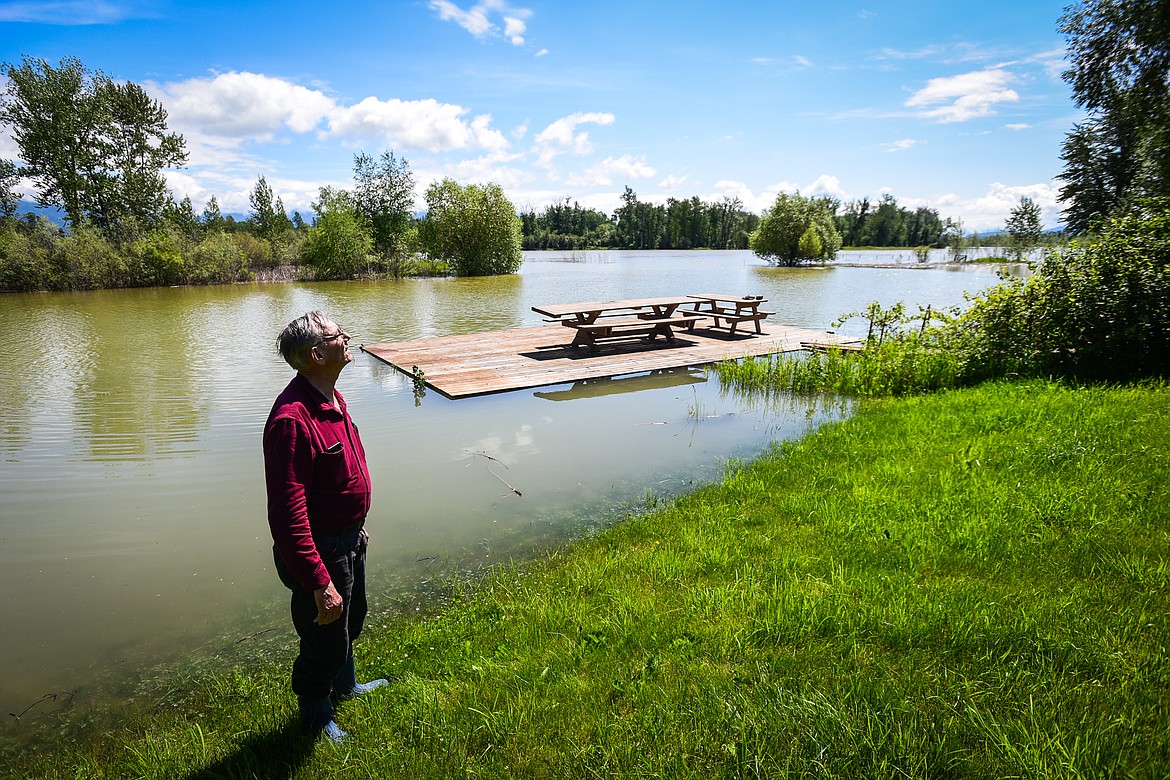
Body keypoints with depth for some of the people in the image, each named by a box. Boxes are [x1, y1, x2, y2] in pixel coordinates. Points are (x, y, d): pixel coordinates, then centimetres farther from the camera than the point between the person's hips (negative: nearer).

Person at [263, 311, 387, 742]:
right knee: (324, 638, 15)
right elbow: (287, 515, -33)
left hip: (349, 540, 9)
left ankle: (346, 686, 57)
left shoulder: (331, 397, 0)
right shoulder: (292, 419, -32)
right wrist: (320, 584, -31)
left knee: (349, 623, 30)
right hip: (322, 551, -9)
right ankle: (316, 717, 43)